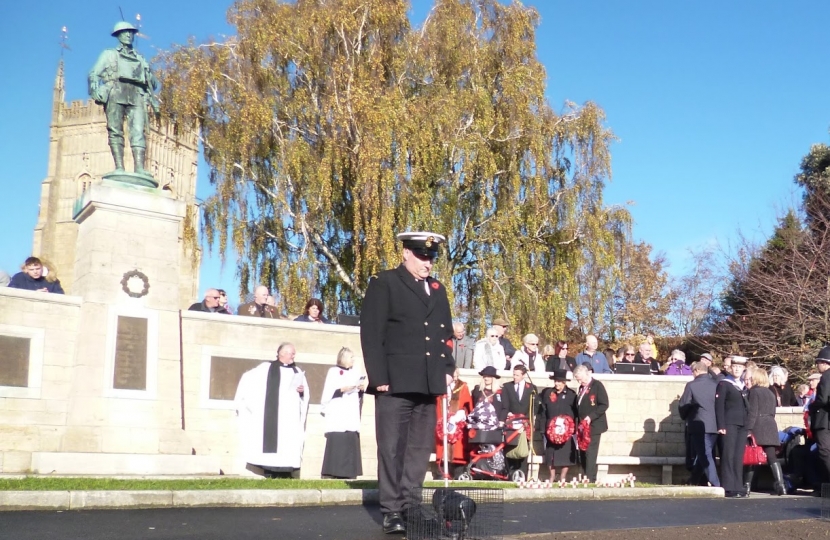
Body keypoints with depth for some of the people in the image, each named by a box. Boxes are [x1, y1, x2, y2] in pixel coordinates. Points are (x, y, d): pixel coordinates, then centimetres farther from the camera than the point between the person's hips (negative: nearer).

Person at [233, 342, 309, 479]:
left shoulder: (297, 372, 17)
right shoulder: (267, 368, 7)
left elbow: (306, 394, 16)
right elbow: (247, 378, 7)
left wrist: (302, 391, -5)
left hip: (291, 417, 3)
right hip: (272, 415, -3)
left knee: (290, 445, -3)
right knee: (271, 444, -7)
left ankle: (285, 475, -1)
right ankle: (269, 475, -4)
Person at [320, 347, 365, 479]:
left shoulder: (356, 374, 18)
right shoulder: (333, 372, 3)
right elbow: (327, 394, -4)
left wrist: (361, 390, 3)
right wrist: (342, 390, -15)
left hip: (352, 417, 5)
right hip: (336, 418, -5)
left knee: (351, 447, -2)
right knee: (335, 446, -12)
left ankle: (348, 475, 0)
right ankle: (330, 475, -10)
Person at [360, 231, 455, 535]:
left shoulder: (438, 289, 18)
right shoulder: (384, 283, 0)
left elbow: (446, 333, 22)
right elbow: (371, 334, -6)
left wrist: (447, 369, 9)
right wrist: (379, 378, -12)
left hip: (429, 384, 6)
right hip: (395, 382, -6)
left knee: (421, 449, 8)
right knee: (392, 449, -2)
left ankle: (408, 507, 17)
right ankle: (391, 512, 6)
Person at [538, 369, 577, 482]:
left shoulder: (571, 395, -1)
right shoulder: (547, 393, 4)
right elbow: (542, 411, 5)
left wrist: (573, 427, -9)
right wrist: (543, 428, -1)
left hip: (566, 429, -2)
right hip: (551, 429, 2)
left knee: (565, 455, 0)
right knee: (551, 454, 6)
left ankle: (563, 478, 12)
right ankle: (552, 477, 18)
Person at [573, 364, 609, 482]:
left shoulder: (597, 386, -8)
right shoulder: (581, 388, 16)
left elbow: (604, 405, -14)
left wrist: (591, 417, -21)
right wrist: (578, 421, 10)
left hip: (594, 426, -8)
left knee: (590, 454, -9)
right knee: (582, 454, 7)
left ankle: (590, 480, -7)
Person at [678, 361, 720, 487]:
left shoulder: (691, 385, -9)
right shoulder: (716, 384, 4)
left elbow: (683, 405, -4)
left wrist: (685, 417, 15)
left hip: (700, 426, -6)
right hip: (715, 425, 6)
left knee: (705, 456, -2)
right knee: (702, 455, 16)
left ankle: (716, 485, -9)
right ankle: (696, 482, 25)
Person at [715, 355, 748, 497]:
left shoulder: (744, 386, 18)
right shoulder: (724, 384, 1)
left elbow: (746, 406, 17)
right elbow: (719, 405, -6)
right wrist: (721, 426, -14)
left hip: (743, 425, 5)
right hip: (730, 424, -5)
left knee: (739, 456, 4)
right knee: (729, 455, -6)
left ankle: (738, 487, 8)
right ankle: (728, 487, -6)